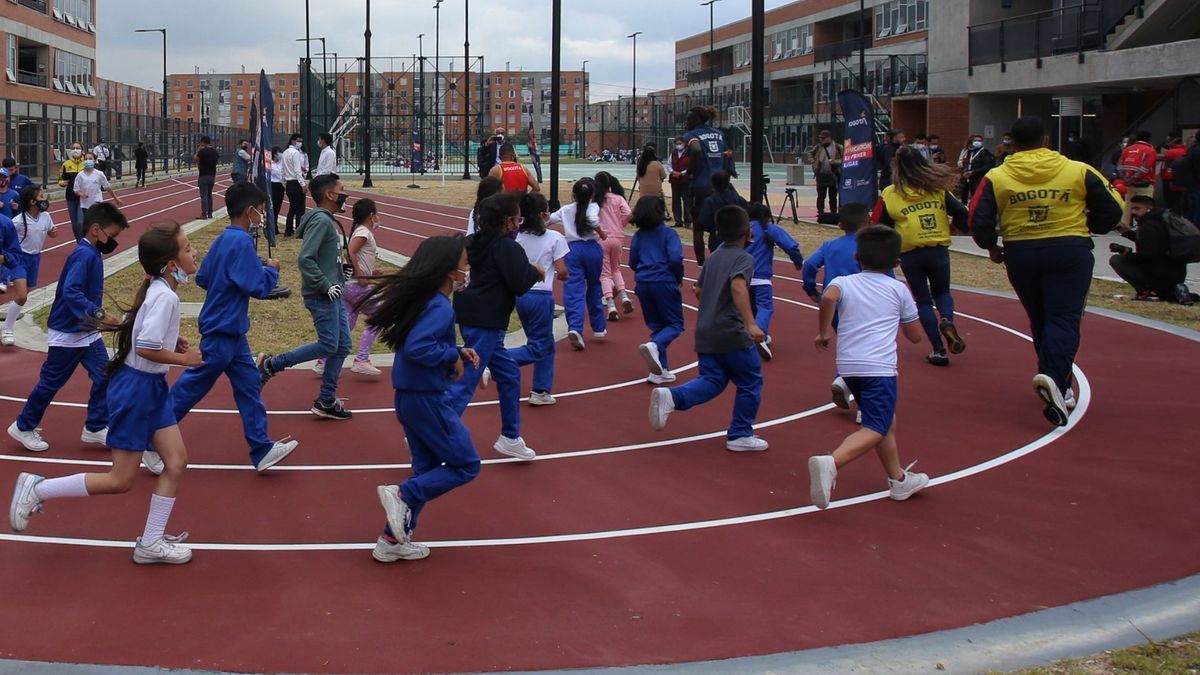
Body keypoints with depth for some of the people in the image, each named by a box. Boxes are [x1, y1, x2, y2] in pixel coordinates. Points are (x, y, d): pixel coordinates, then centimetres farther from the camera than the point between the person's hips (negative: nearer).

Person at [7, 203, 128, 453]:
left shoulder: (92, 253, 5)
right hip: (67, 333, -9)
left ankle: (95, 428, 16)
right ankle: (23, 428, 22)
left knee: (104, 377, 5)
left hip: (87, 332, 9)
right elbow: (71, 292, -34)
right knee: (51, 383, 5)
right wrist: (99, 314, -39)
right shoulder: (83, 255, -23)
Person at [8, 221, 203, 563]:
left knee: (176, 461, 7)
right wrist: (184, 358, -16)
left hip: (152, 386, 9)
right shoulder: (165, 296, -24)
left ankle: (151, 542, 14)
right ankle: (38, 488, 12)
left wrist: (172, 340, 4)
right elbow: (146, 347, -29)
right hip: (136, 387, -9)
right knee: (120, 481, 0)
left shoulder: (159, 290, 5)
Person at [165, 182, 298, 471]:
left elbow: (202, 277, 13)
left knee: (249, 386, 10)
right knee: (190, 388, 1)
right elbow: (257, 286, -23)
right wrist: (272, 269, -6)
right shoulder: (241, 242, -20)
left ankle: (262, 450, 13)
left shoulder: (223, 240, 8)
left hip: (231, 332, 10)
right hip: (222, 332, -10)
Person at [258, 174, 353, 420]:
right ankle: (271, 365, 3)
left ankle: (326, 401, 14)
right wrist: (325, 286, -19)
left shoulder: (328, 221, 15)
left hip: (333, 295, 10)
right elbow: (305, 259, -24)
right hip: (322, 296, -10)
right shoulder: (320, 221, -16)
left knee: (343, 345, 8)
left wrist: (339, 281, 14)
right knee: (328, 345, -10)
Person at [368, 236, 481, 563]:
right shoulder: (440, 308, -20)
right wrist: (453, 355, -17)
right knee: (466, 465, 3)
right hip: (428, 400, -10)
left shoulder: (423, 299, 9)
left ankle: (392, 541, 20)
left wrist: (458, 353, 7)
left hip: (409, 397, 10)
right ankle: (403, 495, -3)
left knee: (427, 469, 18)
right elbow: (417, 348, -31)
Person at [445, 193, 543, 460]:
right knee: (465, 383, -8)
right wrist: (535, 272, 0)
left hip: (473, 316, 10)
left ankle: (510, 439, 25)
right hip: (485, 323, -10)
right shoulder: (508, 247, -14)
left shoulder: (480, 242, 12)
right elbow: (519, 285, -19)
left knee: (509, 375, 18)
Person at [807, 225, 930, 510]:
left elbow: (828, 297, -14)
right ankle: (830, 463, -36)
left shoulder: (843, 283, 12)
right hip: (879, 367, -4)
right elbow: (915, 336, 18)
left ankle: (898, 480, 33)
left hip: (848, 366, 5)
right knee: (875, 430, -12)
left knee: (885, 421, 22)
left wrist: (824, 331, -2)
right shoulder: (899, 290, 12)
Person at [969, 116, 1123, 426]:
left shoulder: (997, 177, -1)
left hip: (1020, 254, 2)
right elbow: (1111, 211, 4)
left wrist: (992, 246, 13)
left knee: (1040, 321, 16)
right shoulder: (1078, 171, -1)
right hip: (1070, 251, -2)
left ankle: (1060, 389, 24)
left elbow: (979, 220, -5)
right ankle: (1053, 376, -29)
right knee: (1064, 319, -4)